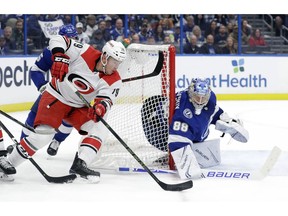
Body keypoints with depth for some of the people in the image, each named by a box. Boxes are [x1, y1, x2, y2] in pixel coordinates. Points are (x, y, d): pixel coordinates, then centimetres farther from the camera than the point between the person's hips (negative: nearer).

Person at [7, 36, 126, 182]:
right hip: (55, 97, -5)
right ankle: (7, 164, -6)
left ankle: (80, 164, -17)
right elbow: (58, 40, -19)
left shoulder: (114, 81, -9)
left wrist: (101, 107, -46)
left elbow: (106, 99, -22)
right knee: (43, 135, -18)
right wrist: (59, 58, -37)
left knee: (100, 128, -14)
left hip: (78, 107, 5)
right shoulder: (86, 53, -20)